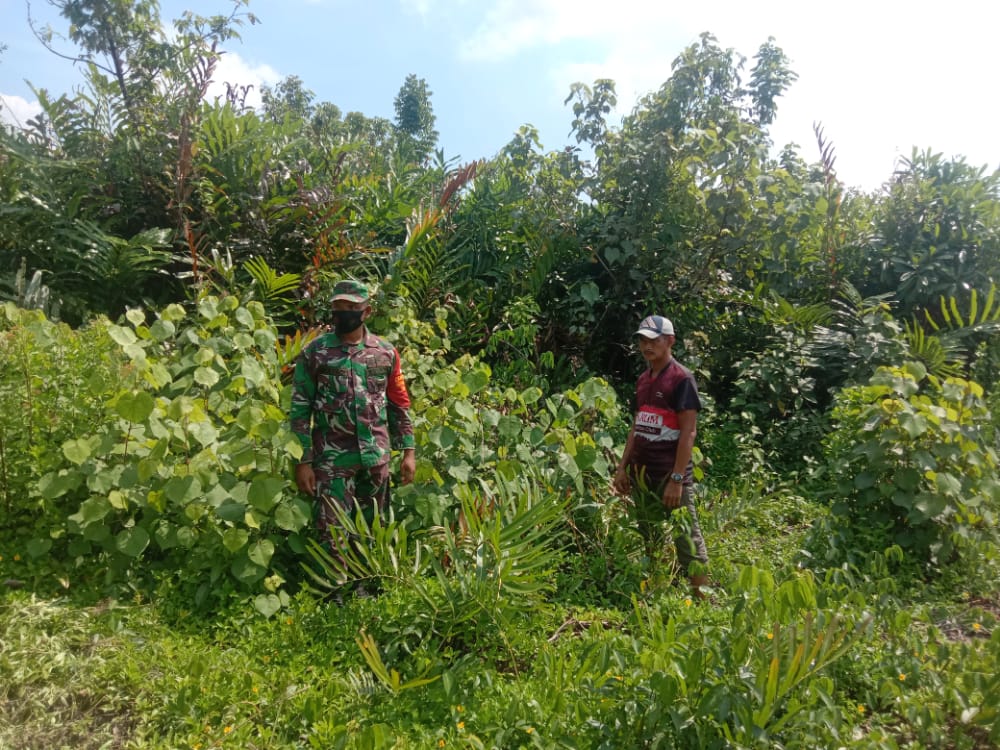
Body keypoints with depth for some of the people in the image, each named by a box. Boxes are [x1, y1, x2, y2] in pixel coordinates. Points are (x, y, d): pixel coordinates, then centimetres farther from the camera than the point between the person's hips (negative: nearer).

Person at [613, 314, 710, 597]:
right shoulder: (643, 380, 12)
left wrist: (677, 479, -19)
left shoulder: (681, 378, -10)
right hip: (641, 474, 8)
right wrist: (623, 466, 11)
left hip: (669, 475, -7)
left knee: (687, 541, -2)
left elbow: (688, 432, -15)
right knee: (649, 541, 15)